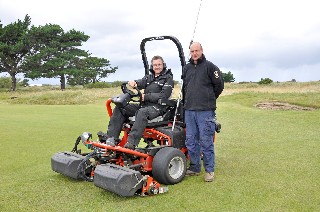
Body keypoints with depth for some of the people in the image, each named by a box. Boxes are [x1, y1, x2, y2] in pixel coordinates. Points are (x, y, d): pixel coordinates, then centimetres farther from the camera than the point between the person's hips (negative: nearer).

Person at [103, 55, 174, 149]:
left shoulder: (168, 78, 5)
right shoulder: (149, 77, 24)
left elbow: (164, 96, -8)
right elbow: (141, 83, 4)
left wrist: (146, 96, -16)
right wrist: (134, 82, -20)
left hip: (158, 107, -6)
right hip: (145, 105, 7)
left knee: (142, 112, -39)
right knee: (120, 108, -10)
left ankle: (131, 143, -49)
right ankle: (111, 138, -19)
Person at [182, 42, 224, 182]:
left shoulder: (210, 66, -1)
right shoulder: (186, 68, 16)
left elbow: (219, 85, 1)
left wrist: (209, 100, 9)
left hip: (205, 111, -6)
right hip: (189, 110, 6)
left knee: (206, 141, -2)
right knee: (190, 140, 10)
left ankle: (209, 170, 9)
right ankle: (194, 167, 22)